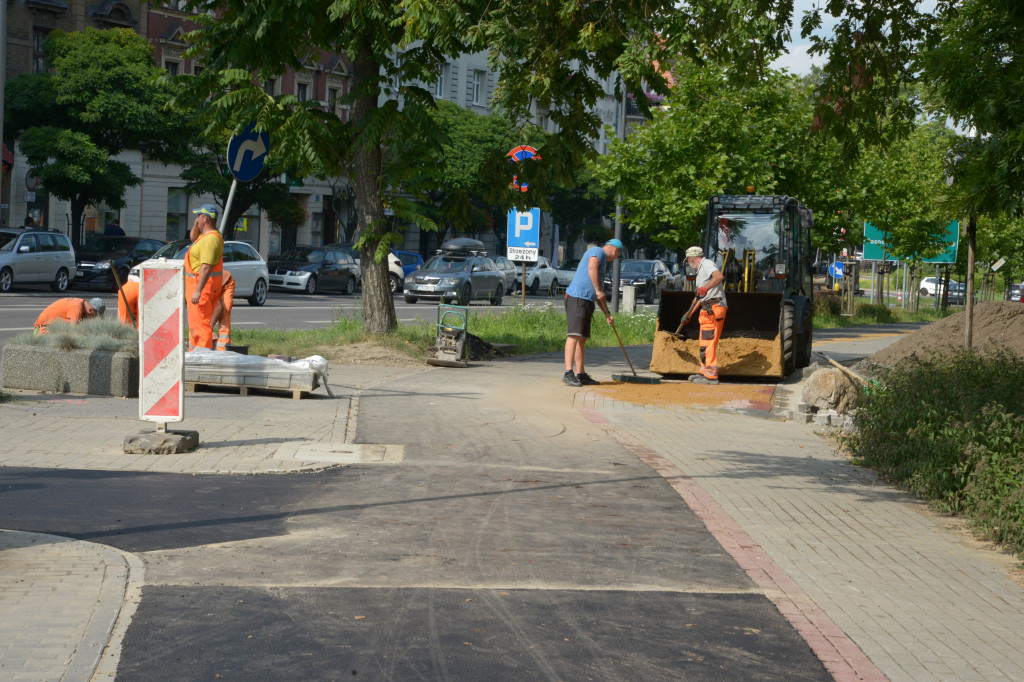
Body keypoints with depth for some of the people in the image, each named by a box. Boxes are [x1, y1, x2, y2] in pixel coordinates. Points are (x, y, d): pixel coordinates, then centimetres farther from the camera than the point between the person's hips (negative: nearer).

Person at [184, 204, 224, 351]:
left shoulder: (210, 239, -22)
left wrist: (198, 291, -29)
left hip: (203, 285, -11)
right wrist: (196, 225, 14)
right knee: (195, 323, 18)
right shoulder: (207, 235, 12)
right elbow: (193, 237, 34)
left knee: (200, 324, -11)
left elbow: (206, 267, -28)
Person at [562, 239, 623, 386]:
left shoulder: (603, 261, 30)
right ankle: (568, 373, -24)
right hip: (577, 298, -10)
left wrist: (607, 314, 34)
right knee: (574, 335, -17)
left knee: (582, 339, 11)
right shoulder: (597, 251, 1)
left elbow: (600, 295, 34)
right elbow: (592, 267, -22)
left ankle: (581, 374, 14)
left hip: (587, 301, 10)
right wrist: (598, 291, -20)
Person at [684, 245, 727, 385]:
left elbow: (719, 276, -29)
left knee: (708, 342, -12)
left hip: (714, 308, -11)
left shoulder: (707, 264, -7)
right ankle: (705, 372, 26)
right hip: (708, 310, 11)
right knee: (705, 343, 17)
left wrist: (705, 288, -40)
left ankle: (711, 375, -12)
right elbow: (700, 295, 33)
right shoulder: (701, 270, 26)